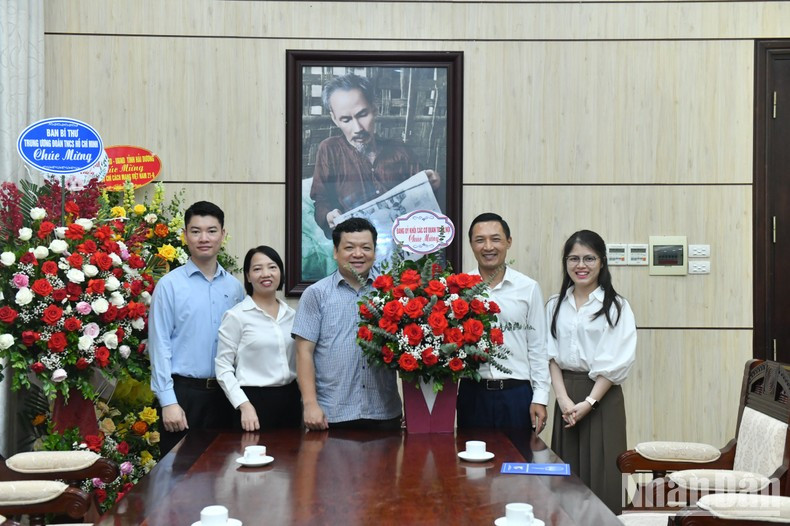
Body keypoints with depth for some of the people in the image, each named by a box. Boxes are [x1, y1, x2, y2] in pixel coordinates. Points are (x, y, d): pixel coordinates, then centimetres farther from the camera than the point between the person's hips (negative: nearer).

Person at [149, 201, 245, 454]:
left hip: (224, 393, 4)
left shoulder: (234, 287, 7)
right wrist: (168, 401, -11)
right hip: (184, 392, -3)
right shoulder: (170, 285, -4)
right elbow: (160, 345, -6)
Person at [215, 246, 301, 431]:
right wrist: (244, 405, -16)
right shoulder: (236, 316, -7)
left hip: (290, 399, 5)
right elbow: (223, 367, -8)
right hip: (255, 400, -5)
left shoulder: (291, 315, 9)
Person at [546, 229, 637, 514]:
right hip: (567, 396, 3)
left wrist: (589, 402, -14)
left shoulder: (616, 306, -3)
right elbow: (551, 356, 3)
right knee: (567, 473, 6)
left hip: (602, 397, -3)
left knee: (600, 473, -2)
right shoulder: (555, 306, 9)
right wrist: (564, 399, -10)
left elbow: (616, 362, -9)